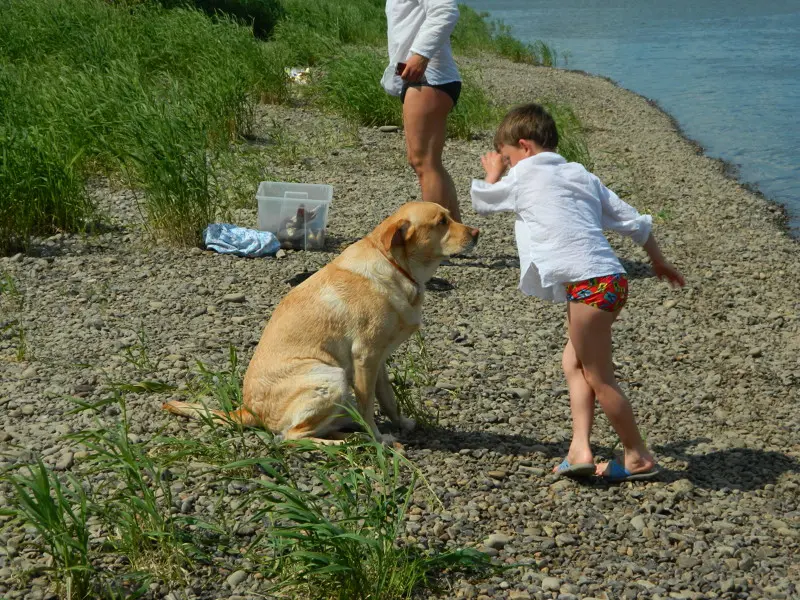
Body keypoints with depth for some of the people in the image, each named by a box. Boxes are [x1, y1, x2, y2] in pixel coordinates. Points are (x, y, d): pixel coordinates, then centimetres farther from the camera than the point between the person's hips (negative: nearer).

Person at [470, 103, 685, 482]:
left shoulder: (523, 176, 3)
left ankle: (639, 457, 12)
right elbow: (633, 221, 24)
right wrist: (659, 262, 37)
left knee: (599, 378, 3)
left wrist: (493, 173, 38)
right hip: (612, 277, 8)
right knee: (574, 363, 17)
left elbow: (481, 200, 19)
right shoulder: (582, 175, 22)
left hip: (588, 283, -8)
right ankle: (580, 450, 11)